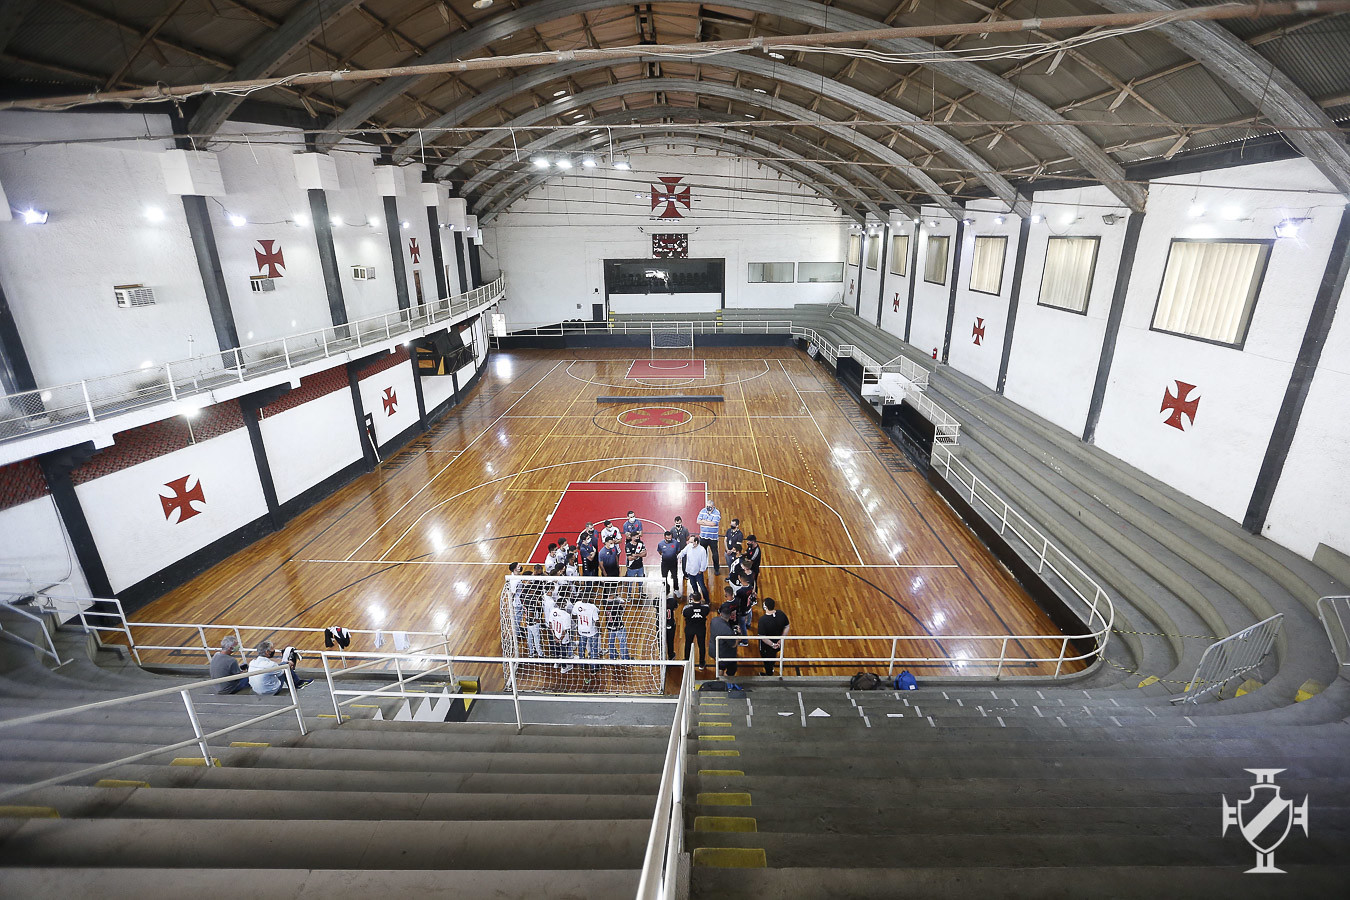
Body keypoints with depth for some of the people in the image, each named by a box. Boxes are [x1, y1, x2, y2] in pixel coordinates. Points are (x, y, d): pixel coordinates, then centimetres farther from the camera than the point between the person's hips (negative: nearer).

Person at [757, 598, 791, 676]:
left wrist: (772, 645, -18)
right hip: (778, 643, 5)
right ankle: (771, 669, 60)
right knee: (773, 656, 34)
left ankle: (768, 674, 49)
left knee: (767, 660, 24)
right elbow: (787, 627, -8)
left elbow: (762, 637, -31)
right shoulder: (781, 614, -20)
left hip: (767, 646, -5)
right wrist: (781, 639, -5)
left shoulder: (763, 620, -35)